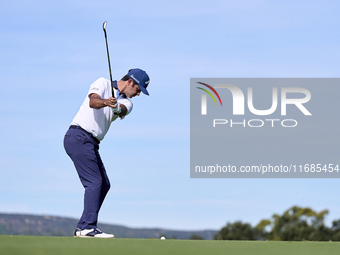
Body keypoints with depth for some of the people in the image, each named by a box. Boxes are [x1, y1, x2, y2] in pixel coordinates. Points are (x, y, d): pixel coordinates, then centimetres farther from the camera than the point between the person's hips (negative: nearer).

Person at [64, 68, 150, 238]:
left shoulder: (126, 102, 15)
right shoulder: (103, 84, -2)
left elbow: (123, 110, -11)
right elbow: (93, 102, -22)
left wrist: (117, 108, -34)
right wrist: (106, 102, -44)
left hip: (91, 144, 9)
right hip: (79, 137, -9)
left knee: (104, 185, 12)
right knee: (94, 182, -16)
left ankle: (82, 227, 15)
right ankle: (88, 227, -20)